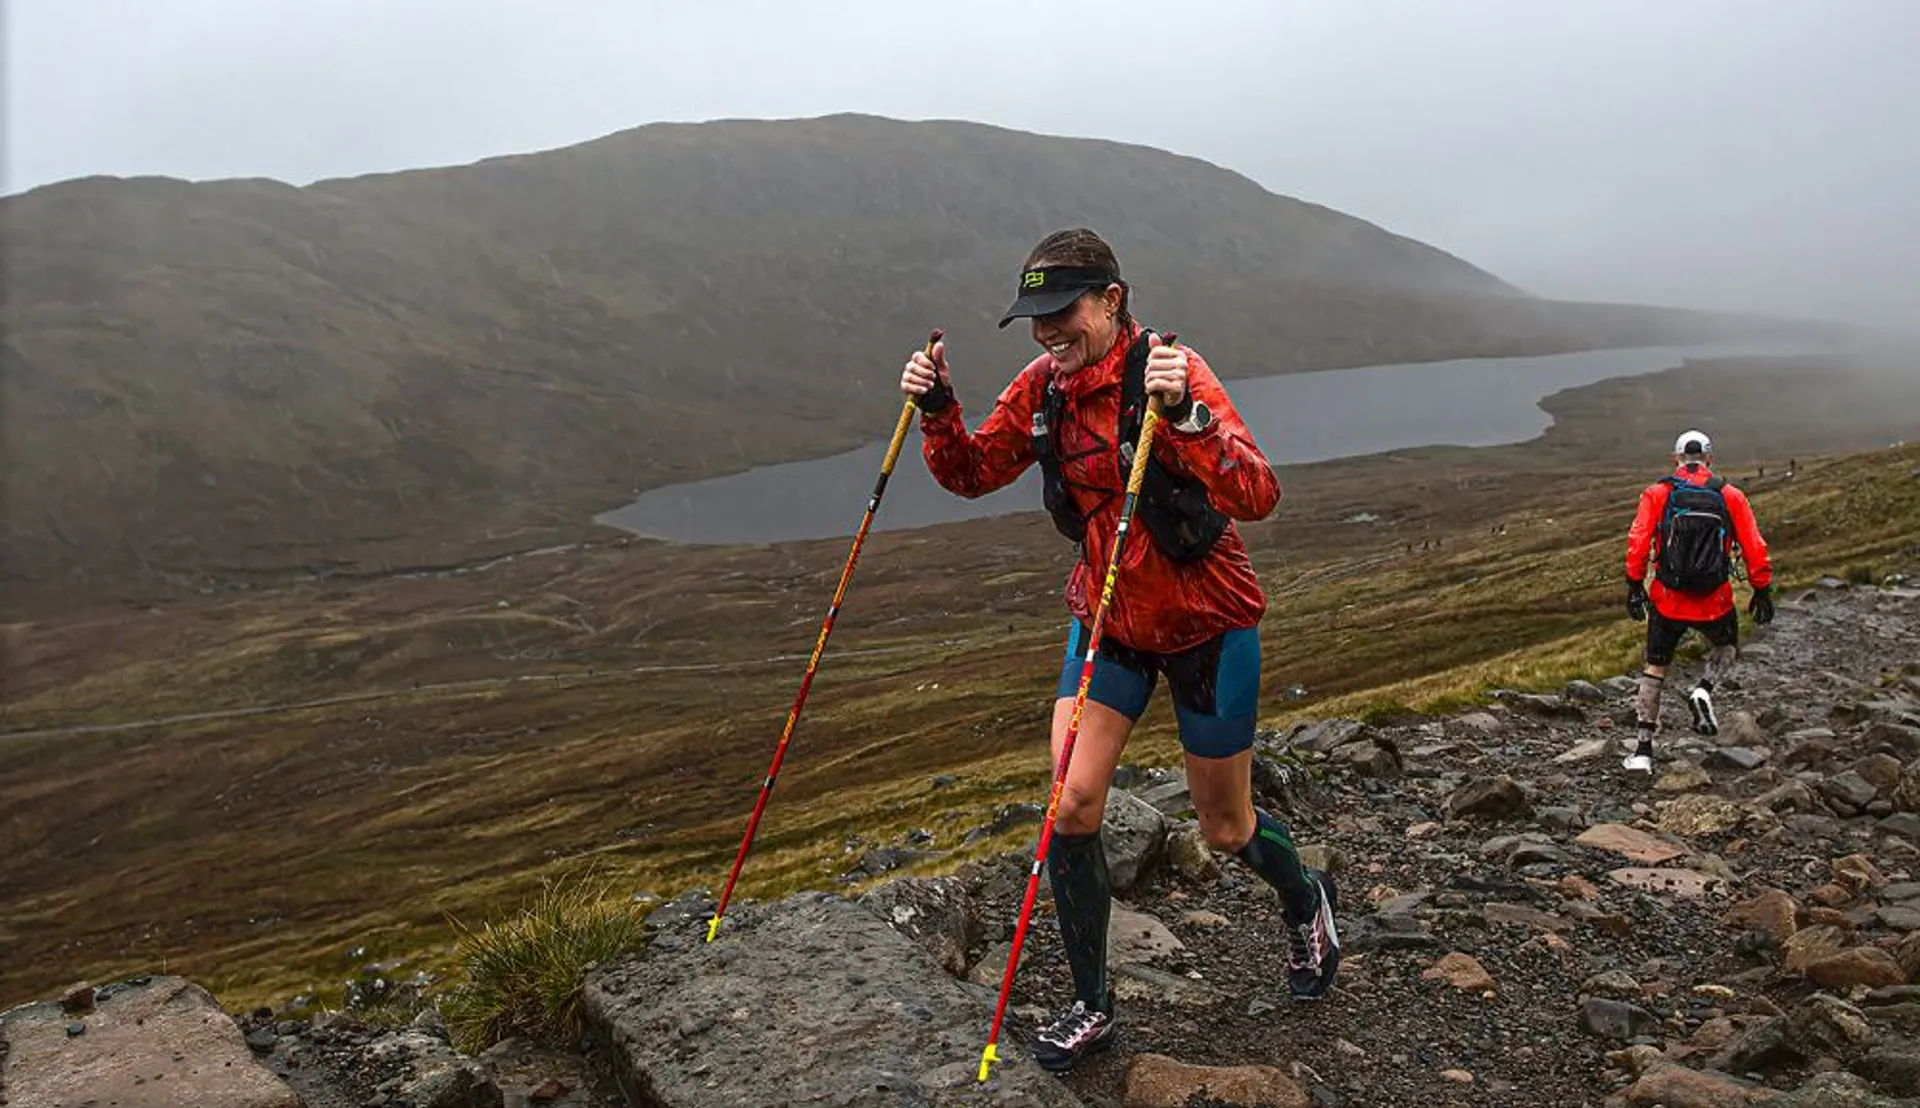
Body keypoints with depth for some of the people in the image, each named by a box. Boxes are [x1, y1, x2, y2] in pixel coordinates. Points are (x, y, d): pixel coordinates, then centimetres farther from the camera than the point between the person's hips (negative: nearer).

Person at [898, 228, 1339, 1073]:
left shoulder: (1169, 369, -23)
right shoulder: (1042, 386, -5)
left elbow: (1257, 497, -33)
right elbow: (971, 474, 5)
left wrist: (1184, 415, -48)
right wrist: (937, 411, -14)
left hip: (1206, 623, -4)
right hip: (1106, 617, 5)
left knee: (1225, 829, 11)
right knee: (1072, 805, -7)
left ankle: (1307, 905, 47)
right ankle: (1090, 1007, 13)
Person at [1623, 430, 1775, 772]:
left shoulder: (1658, 493, 0)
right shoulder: (1730, 496, 2)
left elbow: (1638, 540, -11)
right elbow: (1754, 547, 0)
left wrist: (1634, 586, -7)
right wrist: (1762, 591, 9)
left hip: (1667, 599, 0)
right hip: (1715, 602, 0)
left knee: (1655, 668, 15)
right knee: (1726, 650, 30)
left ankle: (1643, 749, 13)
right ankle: (1704, 690, -1)